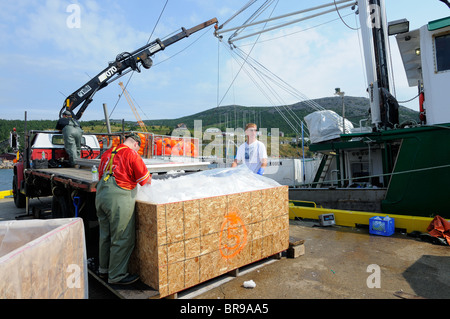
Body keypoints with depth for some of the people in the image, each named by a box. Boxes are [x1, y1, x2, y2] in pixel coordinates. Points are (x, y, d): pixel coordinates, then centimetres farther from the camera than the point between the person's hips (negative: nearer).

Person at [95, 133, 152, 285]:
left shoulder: (107, 153, 15)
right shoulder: (132, 155, -6)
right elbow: (146, 180, -2)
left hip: (101, 196, 8)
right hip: (119, 199, -8)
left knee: (105, 235, 20)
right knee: (122, 238, 3)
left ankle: (103, 269, 34)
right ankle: (116, 275, 12)